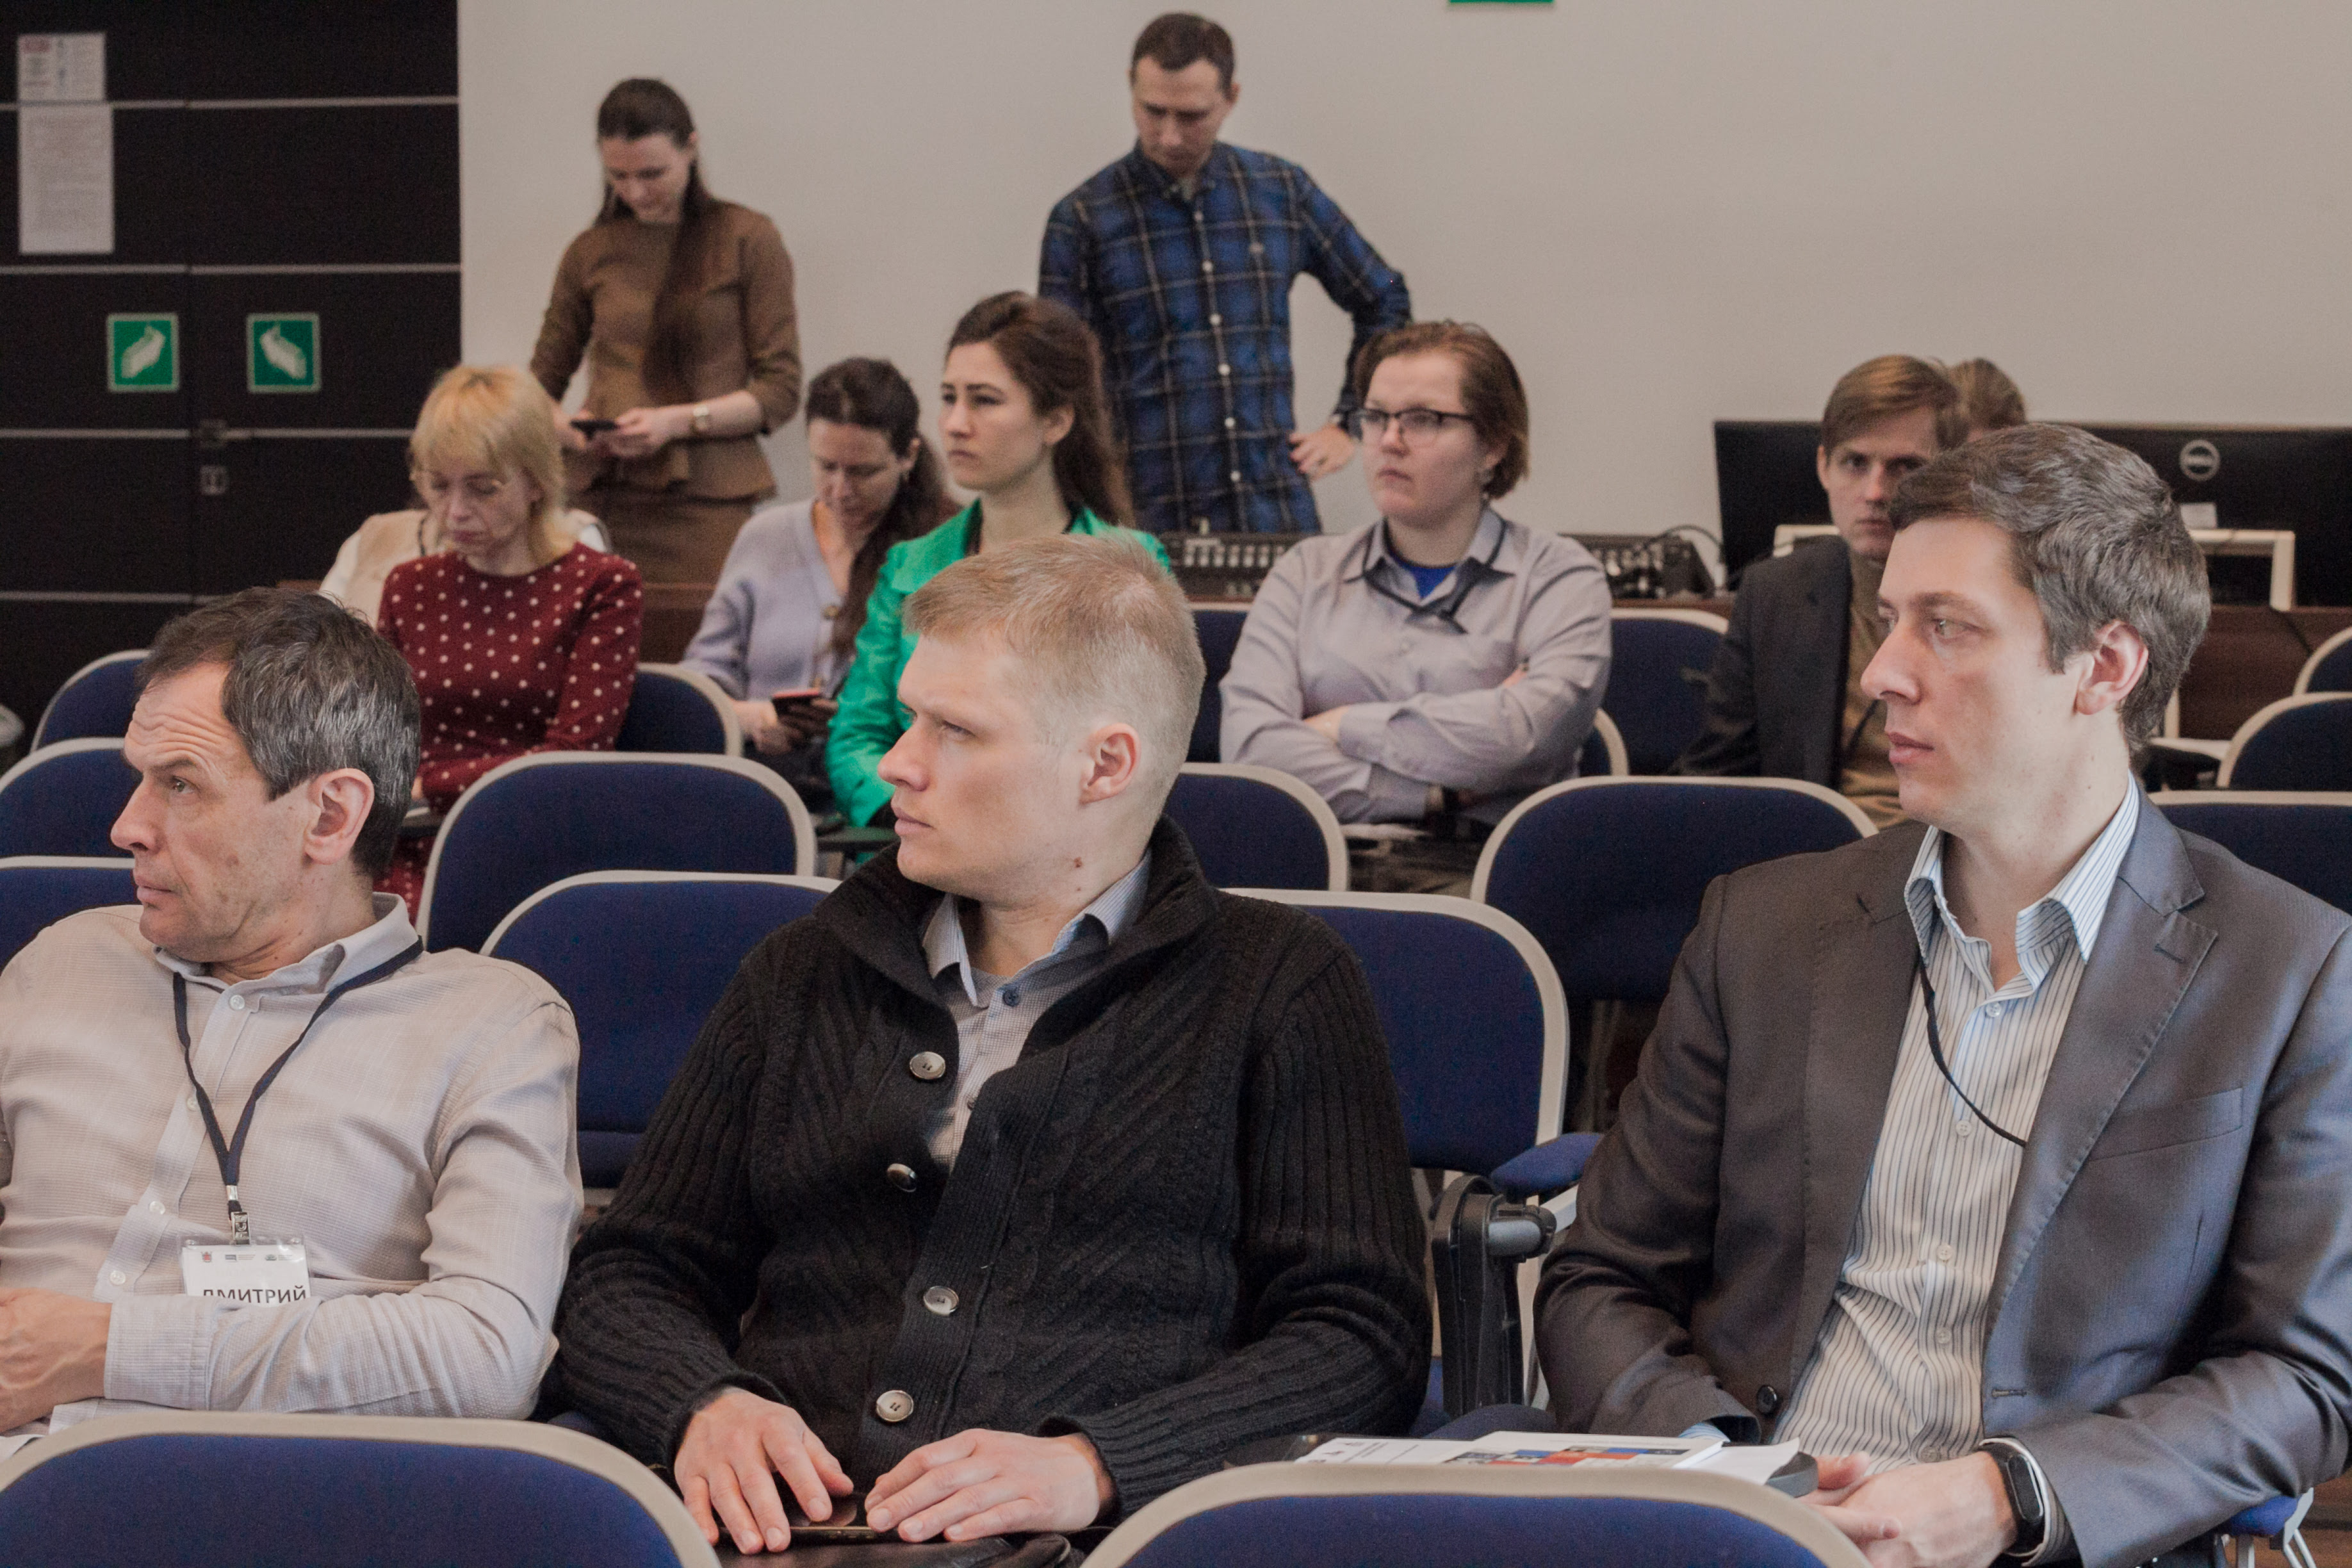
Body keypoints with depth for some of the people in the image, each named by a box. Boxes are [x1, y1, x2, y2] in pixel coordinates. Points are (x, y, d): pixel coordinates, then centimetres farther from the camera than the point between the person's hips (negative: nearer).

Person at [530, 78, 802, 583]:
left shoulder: (748, 240, 5)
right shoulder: (591, 253, 14)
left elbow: (780, 391, 2)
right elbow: (541, 385, 22)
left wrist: (678, 421, -11)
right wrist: (563, 427, -1)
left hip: (703, 503, -3)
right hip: (601, 497, 3)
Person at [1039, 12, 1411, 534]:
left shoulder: (1282, 191, 7)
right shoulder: (1084, 218, 0)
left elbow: (1384, 302, 20)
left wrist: (1350, 423, 13)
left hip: (1277, 510, 2)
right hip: (1148, 521, -2)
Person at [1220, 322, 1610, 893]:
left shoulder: (1558, 575, 13)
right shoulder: (1307, 572, 21)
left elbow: (1531, 732, -8)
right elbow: (1251, 744, 3)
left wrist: (1345, 728, 1)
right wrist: (1436, 796, -7)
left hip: (1473, 872, -1)